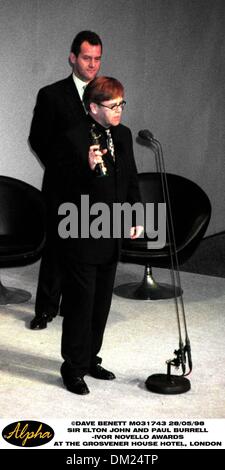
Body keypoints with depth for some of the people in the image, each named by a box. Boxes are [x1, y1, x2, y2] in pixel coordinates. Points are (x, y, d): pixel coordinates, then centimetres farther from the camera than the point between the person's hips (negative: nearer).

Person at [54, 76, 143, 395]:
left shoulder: (123, 135, 6)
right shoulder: (73, 139, -17)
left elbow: (132, 179, 16)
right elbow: (65, 189, -19)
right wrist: (88, 168, -33)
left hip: (111, 237, 8)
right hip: (81, 237, -7)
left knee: (102, 302, 17)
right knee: (80, 303, 1)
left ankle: (91, 359, 32)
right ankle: (74, 368, 15)